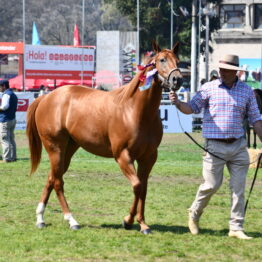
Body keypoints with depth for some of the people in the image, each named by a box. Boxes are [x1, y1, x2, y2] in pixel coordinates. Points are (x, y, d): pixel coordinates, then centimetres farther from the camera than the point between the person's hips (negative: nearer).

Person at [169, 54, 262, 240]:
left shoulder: (246, 91, 7)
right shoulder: (209, 88, 1)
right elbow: (192, 108, 2)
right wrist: (178, 103, -18)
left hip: (238, 146, 2)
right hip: (215, 146, -2)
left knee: (239, 188, 1)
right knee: (212, 185, 0)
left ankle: (236, 228, 7)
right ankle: (194, 214, 25)